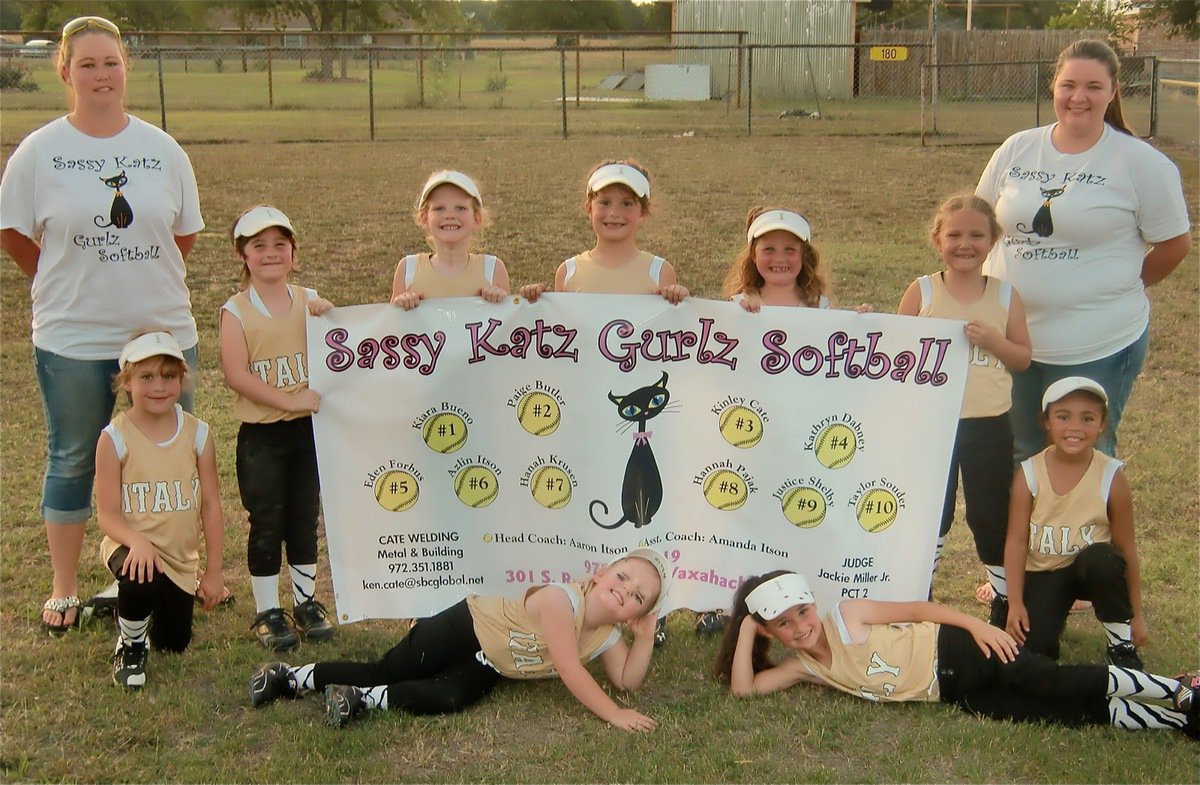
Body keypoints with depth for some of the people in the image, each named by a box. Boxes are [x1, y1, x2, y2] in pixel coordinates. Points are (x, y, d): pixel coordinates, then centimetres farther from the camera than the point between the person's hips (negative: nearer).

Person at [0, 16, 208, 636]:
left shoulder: (163, 150, 2)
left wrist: (137, 275, 9)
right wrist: (68, 281, 9)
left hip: (164, 330, 2)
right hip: (72, 336, -2)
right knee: (72, 461, 10)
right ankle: (64, 589, 24)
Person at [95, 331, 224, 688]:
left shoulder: (197, 434, -6)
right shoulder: (114, 438, -14)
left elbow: (211, 505, -1)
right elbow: (107, 514, -14)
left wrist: (213, 572, 0)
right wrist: (137, 541, -35)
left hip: (181, 555, 4)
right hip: (132, 545, -3)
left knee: (173, 643, 8)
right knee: (140, 580, -38)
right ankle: (130, 646, -5)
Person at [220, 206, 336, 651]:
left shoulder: (309, 301, 5)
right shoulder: (236, 311, -6)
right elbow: (236, 375, -15)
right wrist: (289, 400, -21)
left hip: (307, 429, 3)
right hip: (261, 434, -3)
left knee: (304, 519, 12)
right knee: (266, 523, 4)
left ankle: (306, 602, 25)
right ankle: (267, 611, 15)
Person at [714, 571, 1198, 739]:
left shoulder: (847, 617, -8)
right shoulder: (804, 668, 3)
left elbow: (916, 610, -7)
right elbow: (744, 688, -4)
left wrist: (976, 625, -18)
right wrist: (746, 627, -8)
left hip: (954, 653, -3)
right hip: (954, 695, 3)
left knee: (1057, 683, -21)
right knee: (1078, 715, -7)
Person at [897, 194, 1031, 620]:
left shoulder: (1005, 295, 2)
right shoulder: (921, 292, -2)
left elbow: (1023, 358, 3)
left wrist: (992, 340, -15)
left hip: (990, 426, 1)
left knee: (992, 517, 10)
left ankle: (1006, 608, 25)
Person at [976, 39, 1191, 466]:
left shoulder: (1141, 163, -7)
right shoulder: (1017, 150, 4)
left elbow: (1174, 243, -1)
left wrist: (1121, 287, 7)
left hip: (1097, 347, -4)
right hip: (1008, 338, 4)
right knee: (1016, 458, 16)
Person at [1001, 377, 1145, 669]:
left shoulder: (1111, 477, -14)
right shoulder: (1029, 475, -12)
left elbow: (1126, 546, -8)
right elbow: (1016, 540, -9)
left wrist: (1136, 612, -2)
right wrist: (1015, 602, -14)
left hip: (1092, 570, -1)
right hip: (1042, 574, 1)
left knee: (1101, 559, -36)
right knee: (1031, 647, -20)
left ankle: (1122, 645, -11)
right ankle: (1054, 610, 18)